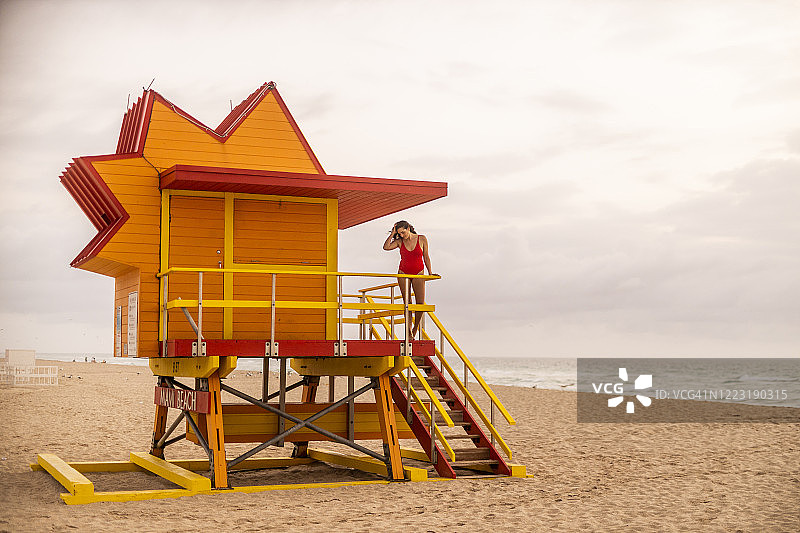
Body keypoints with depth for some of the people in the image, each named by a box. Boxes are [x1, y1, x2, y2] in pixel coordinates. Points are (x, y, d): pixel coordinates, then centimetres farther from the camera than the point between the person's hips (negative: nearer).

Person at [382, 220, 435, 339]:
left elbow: (426, 257, 6)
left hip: (418, 274, -1)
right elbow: (386, 247, -15)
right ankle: (408, 331, 1)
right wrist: (392, 234, -13)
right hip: (403, 273, 1)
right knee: (407, 302, -4)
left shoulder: (422, 239, -3)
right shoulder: (399, 241, 0)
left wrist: (430, 272, 6)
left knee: (421, 303, -7)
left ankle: (415, 329, 13)